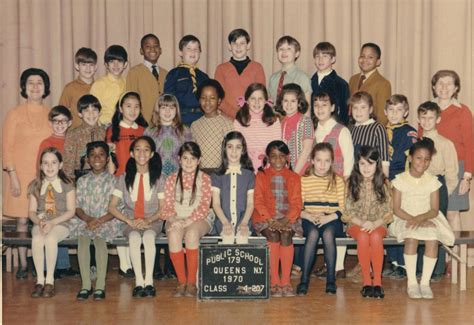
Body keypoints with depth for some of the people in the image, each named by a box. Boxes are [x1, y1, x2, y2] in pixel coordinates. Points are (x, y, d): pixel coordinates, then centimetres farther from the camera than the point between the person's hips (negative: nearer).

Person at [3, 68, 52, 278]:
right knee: (22, 219, 0)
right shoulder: (15, 114, 1)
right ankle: (23, 265, 9)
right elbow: (7, 148, -2)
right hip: (21, 174, -2)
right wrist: (13, 177, -9)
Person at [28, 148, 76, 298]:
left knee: (51, 238, -36)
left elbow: (71, 211, -3)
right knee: (37, 239, -33)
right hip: (40, 223, 2)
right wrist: (39, 222, -15)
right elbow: (32, 211, 7)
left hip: (61, 223, -2)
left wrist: (53, 222, -16)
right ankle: (40, 280, -23)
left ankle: (50, 280, -24)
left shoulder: (67, 185, 1)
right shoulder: (35, 185, 9)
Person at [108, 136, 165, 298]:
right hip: (130, 222, 1)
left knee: (148, 236, -36)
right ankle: (139, 282, -36)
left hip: (153, 222, -1)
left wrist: (148, 220, -16)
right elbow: (112, 207, 3)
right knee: (134, 237, -34)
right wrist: (130, 221, -12)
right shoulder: (124, 178, 7)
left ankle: (149, 281, -37)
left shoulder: (157, 178, 6)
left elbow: (163, 208, 2)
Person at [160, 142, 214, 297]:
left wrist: (189, 220, -20)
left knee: (192, 232, -36)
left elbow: (204, 206, -4)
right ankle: (181, 281, -25)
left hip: (199, 219, -1)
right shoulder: (172, 179, 12)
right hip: (176, 220, 1)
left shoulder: (204, 178, 6)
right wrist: (173, 219, -16)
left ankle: (192, 282, -28)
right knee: (174, 234, -34)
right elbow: (166, 206, 6)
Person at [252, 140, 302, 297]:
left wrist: (287, 219, -15)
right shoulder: (261, 176, 9)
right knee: (273, 235, -31)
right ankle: (274, 282, -26)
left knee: (286, 234, -30)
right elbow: (258, 201, -1)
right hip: (265, 218, -1)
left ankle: (286, 282, -27)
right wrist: (270, 219, -16)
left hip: (288, 218, 1)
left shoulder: (294, 177, 13)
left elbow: (296, 203, 4)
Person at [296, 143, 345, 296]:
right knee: (313, 234, -34)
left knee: (328, 234, -34)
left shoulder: (338, 181, 8)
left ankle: (331, 279, -23)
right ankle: (304, 279, -27)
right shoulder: (304, 180, 7)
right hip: (310, 220, 0)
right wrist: (310, 216, -16)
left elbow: (342, 208, 1)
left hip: (331, 219, 0)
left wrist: (328, 217, -16)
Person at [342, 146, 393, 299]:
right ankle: (366, 281, -23)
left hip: (378, 224, 0)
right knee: (363, 237, -34)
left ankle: (377, 281, -26)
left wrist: (374, 224, -19)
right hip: (356, 224, 0)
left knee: (375, 237, -34)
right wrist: (362, 223, -17)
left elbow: (388, 212, -1)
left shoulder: (383, 184, 2)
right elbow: (347, 212, -1)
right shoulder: (352, 183, 1)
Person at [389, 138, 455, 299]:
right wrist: (413, 219, -20)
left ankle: (425, 282, -16)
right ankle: (411, 282, -20)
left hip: (427, 219, 2)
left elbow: (434, 210, -2)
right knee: (411, 238, -33)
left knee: (433, 239, -30)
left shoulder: (432, 181, 2)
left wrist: (421, 218, -21)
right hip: (405, 219, -2)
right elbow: (396, 209, -6)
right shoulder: (400, 180, -2)